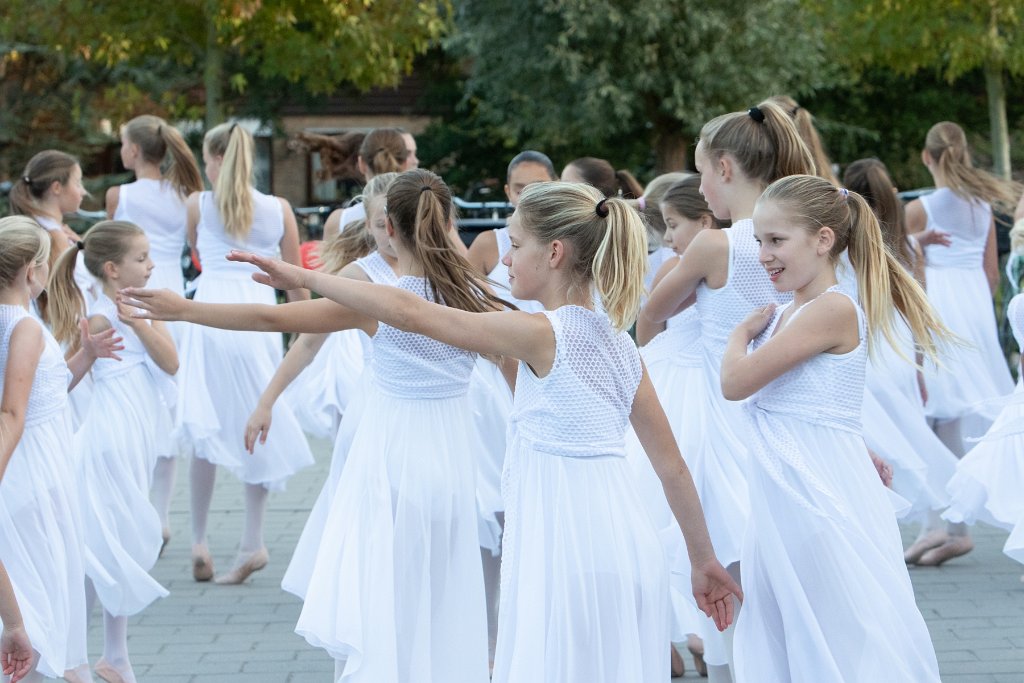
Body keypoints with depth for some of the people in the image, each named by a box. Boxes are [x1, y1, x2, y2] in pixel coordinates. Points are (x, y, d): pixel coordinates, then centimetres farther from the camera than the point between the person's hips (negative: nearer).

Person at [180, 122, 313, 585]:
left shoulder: (198, 205, 4)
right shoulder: (280, 210, 8)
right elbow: (296, 282, 11)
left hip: (210, 315, -1)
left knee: (208, 430, 4)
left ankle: (200, 539, -1)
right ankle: (252, 542, 5)